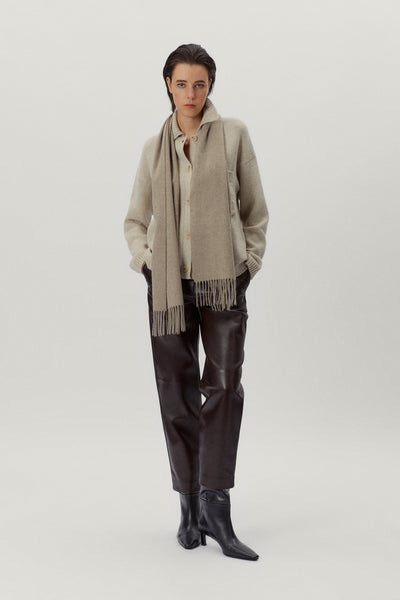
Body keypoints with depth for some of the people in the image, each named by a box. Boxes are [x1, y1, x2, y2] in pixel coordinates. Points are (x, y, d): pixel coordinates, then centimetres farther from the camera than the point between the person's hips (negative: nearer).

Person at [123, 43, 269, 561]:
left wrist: (250, 261, -1)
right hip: (169, 283, 2)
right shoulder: (155, 147, 10)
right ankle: (190, 507, 12)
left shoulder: (233, 134, 5)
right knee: (176, 392, 3)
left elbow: (255, 208, 9)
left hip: (223, 282, -2)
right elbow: (134, 219, 16)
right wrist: (144, 258, -1)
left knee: (224, 386, -12)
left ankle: (215, 507, -8)